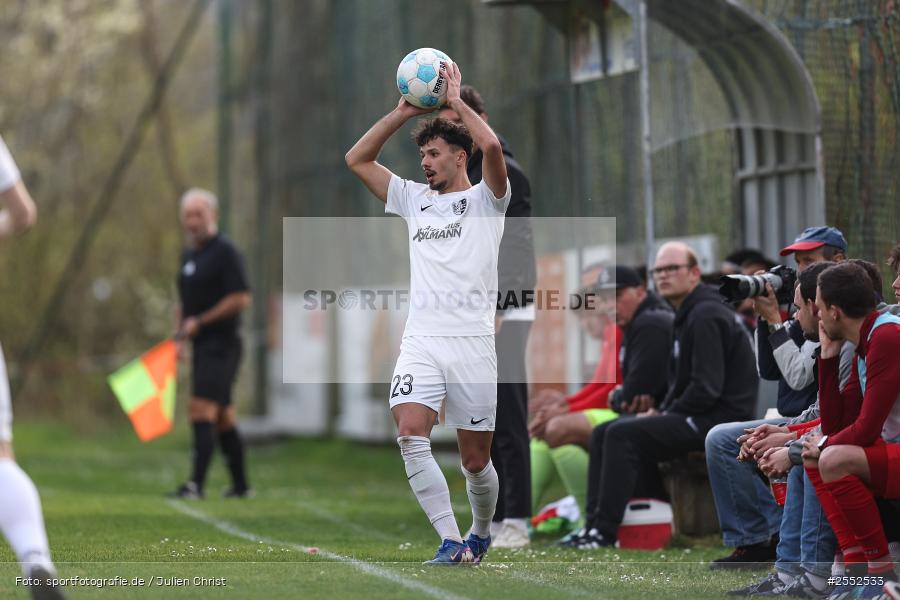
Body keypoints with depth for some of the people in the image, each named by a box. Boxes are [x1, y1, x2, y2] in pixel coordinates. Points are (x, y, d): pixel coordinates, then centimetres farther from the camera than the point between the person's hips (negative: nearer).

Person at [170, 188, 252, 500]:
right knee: (223, 418, 11)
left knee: (202, 410, -17)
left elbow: (241, 298, -17)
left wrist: (199, 322, -16)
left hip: (221, 343, -9)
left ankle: (196, 483, -22)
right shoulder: (189, 254, 16)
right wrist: (179, 334, 12)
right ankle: (241, 485, 17)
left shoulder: (225, 251, -10)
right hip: (202, 346, 9)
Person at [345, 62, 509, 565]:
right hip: (421, 340, 4)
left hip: (472, 341, -4)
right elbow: (357, 159, 18)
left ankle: (482, 532, 30)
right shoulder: (415, 200, 19)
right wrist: (404, 112, 11)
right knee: (411, 435, -20)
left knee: (476, 461, 2)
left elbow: (491, 146, -15)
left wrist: (457, 100, -5)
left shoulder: (485, 199, 5)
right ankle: (452, 541, -21)